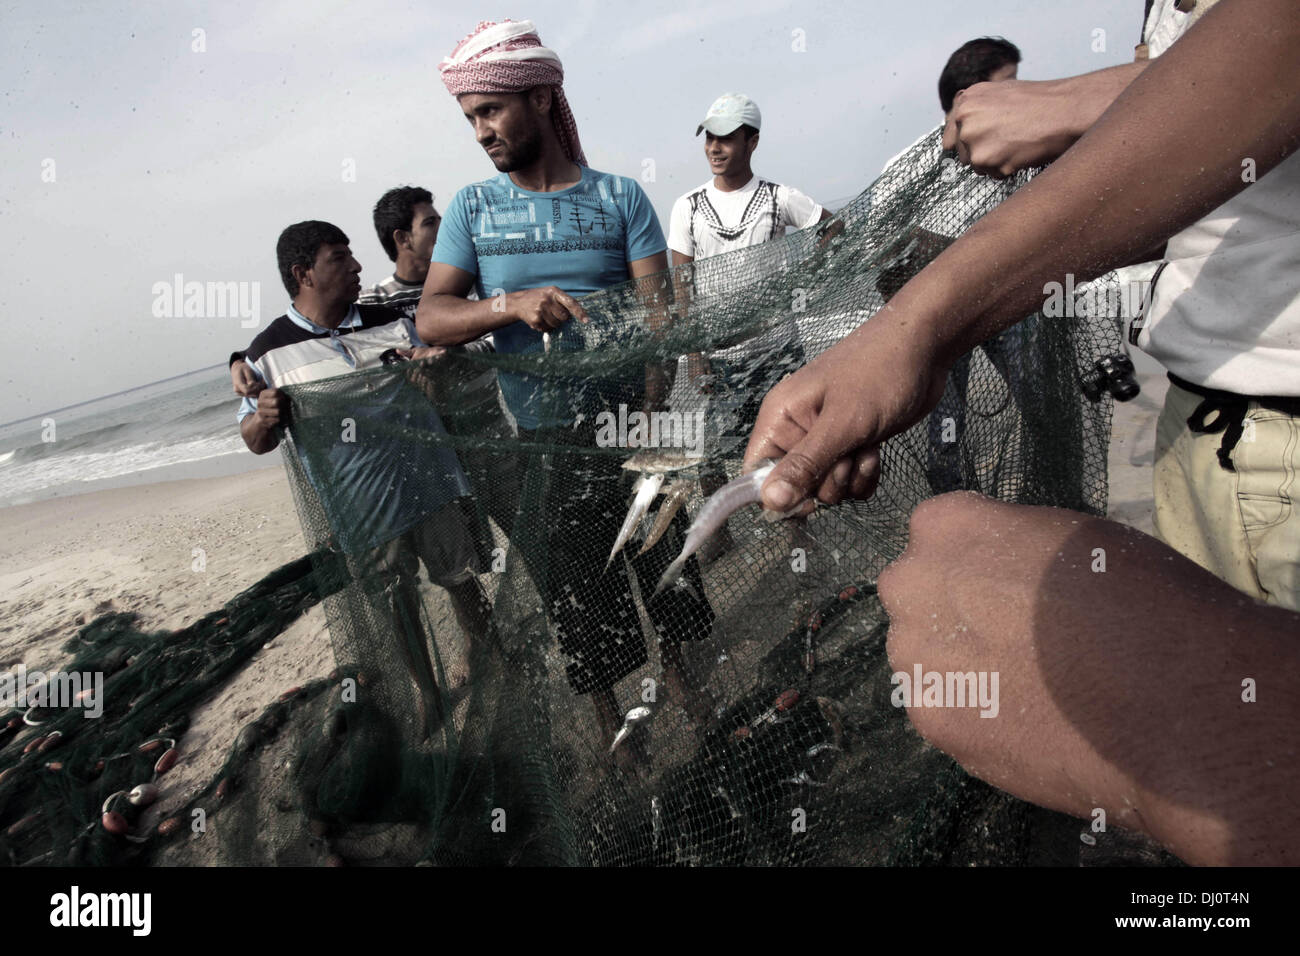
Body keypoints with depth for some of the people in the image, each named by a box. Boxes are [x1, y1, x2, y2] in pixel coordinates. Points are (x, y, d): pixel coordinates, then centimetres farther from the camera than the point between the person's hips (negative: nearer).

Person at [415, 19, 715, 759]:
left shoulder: (619, 197, 1)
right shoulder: (473, 209, 4)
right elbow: (430, 319, -4)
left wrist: (653, 406, -22)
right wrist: (513, 304, -24)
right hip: (540, 442, 1)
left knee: (665, 555, 11)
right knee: (576, 586, 11)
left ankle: (676, 672, 40)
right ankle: (609, 719, 32)